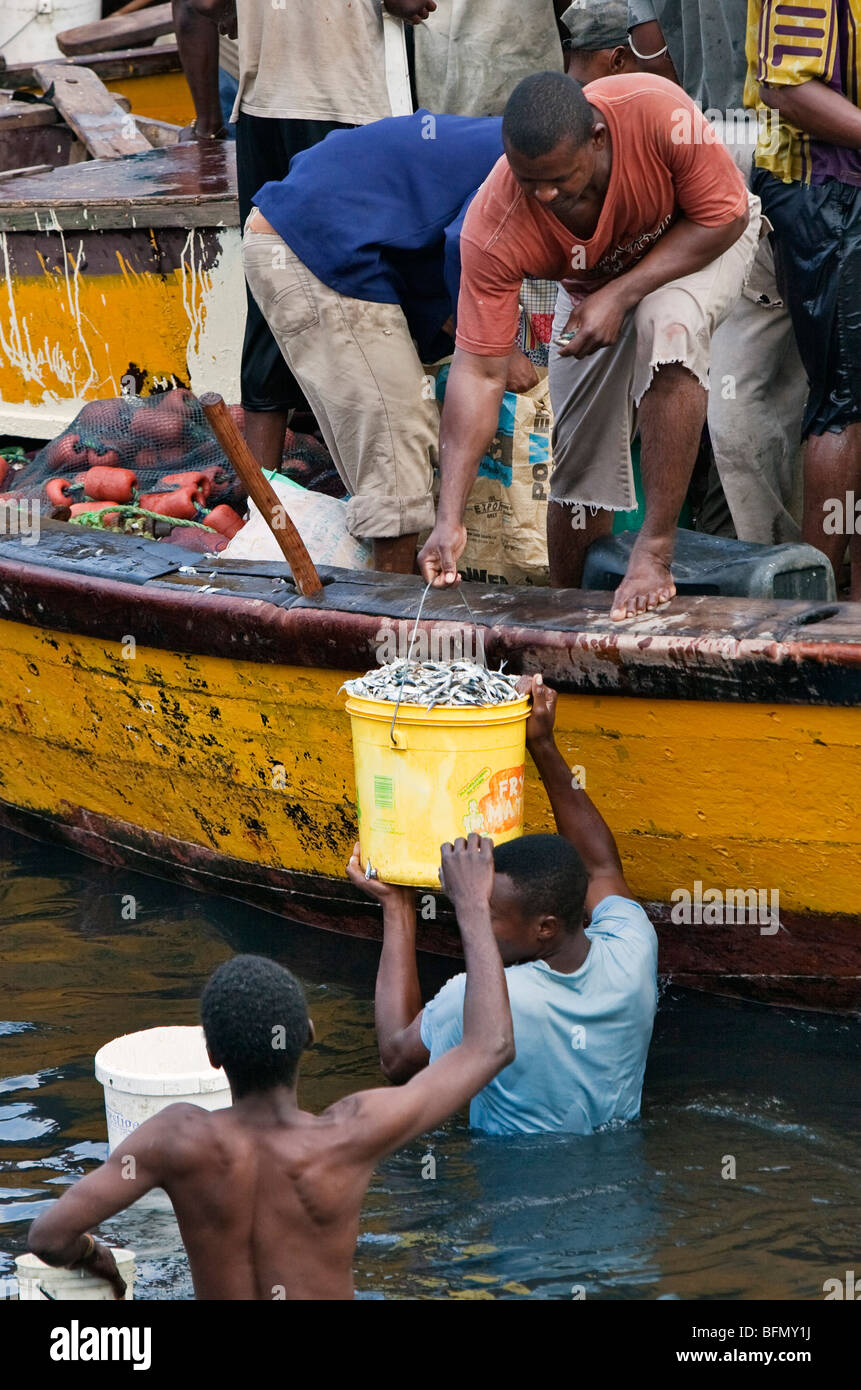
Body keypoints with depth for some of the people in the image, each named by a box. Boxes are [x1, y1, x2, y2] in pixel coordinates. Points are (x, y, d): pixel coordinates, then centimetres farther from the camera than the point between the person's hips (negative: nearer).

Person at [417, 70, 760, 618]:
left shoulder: (659, 113, -41)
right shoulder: (494, 229, -34)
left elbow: (721, 218, -26)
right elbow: (479, 371, -30)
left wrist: (621, 296, -36)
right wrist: (449, 520, -37)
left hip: (702, 240, -2)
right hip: (595, 284, 2)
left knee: (670, 324, -35)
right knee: (580, 469, -2)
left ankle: (654, 556, -31)